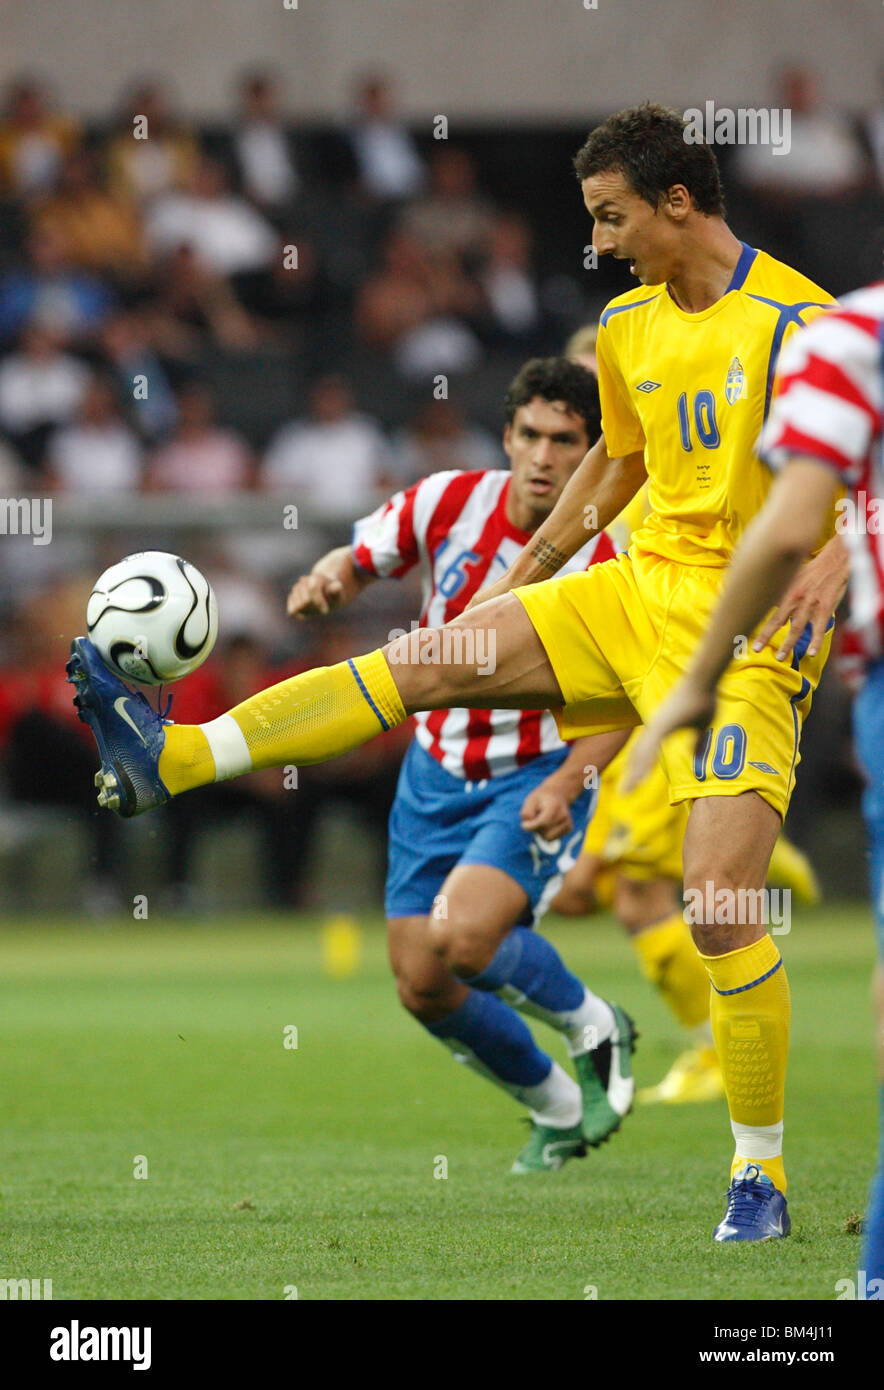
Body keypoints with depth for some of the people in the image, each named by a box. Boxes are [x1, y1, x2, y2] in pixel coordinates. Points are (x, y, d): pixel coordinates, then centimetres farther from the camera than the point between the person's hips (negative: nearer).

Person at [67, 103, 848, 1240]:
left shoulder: (799, 321, -13)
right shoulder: (628, 327, 9)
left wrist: (834, 556, -29)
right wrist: (517, 580, 30)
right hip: (642, 587, 7)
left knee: (720, 900, -14)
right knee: (420, 661, -6)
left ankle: (761, 1177, -2)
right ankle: (171, 759, -5)